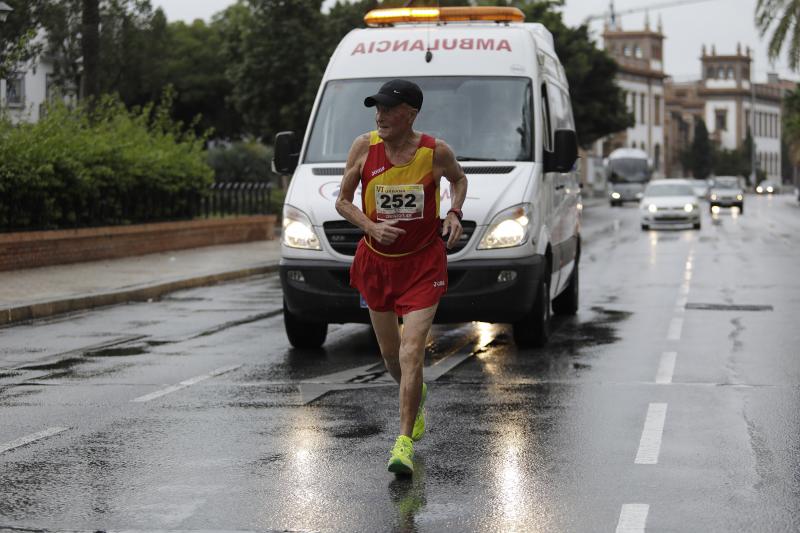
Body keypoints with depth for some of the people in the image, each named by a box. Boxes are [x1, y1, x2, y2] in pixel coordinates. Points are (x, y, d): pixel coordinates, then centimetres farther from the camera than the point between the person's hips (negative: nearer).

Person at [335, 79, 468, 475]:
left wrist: (454, 213, -5)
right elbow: (342, 201, 1)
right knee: (390, 353, 15)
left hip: (423, 263, -3)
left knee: (411, 354, -15)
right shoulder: (364, 147, -8)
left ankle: (405, 442, -8)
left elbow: (459, 179, 13)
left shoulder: (436, 152, -10)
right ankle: (415, 396, 49)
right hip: (377, 261, 3)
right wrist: (371, 226, -17)